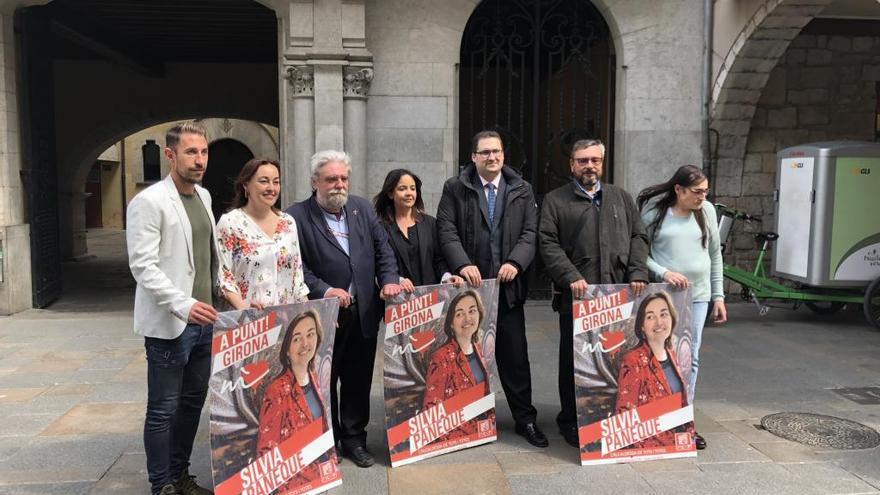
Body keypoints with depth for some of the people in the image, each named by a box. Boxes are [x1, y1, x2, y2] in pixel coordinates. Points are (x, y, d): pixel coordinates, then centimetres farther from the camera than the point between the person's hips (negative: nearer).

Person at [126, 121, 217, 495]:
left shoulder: (204, 197, 11)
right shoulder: (149, 202, -11)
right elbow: (142, 266, -18)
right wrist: (184, 305, -27)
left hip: (202, 320, 7)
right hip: (169, 324, -7)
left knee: (192, 402, 15)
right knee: (163, 409, 4)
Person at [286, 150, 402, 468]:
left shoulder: (363, 209, 8)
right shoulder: (297, 217, -8)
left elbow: (383, 249, 10)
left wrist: (389, 280, -5)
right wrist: (323, 290, -24)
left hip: (364, 313, 4)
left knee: (359, 380, 13)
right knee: (324, 381, 9)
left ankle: (354, 439, 28)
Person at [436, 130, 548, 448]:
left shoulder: (522, 191, 10)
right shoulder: (455, 189, 4)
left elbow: (530, 233, 2)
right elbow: (446, 231, -3)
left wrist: (515, 262, -14)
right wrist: (463, 264, -17)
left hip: (507, 286, 1)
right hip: (469, 284, -1)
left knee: (515, 355, 6)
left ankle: (525, 419, 17)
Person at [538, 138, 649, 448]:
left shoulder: (622, 198, 19)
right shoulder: (555, 201, 6)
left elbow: (638, 237, 14)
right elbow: (548, 244, -3)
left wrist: (637, 273, -1)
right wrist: (571, 276, -15)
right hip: (575, 294, -3)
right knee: (573, 360, 4)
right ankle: (570, 422, 16)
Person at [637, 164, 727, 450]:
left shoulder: (707, 211, 5)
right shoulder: (654, 210, -6)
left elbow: (715, 255, 13)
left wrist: (718, 296, 12)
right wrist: (663, 273, -20)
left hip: (698, 295, 4)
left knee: (690, 359, 6)